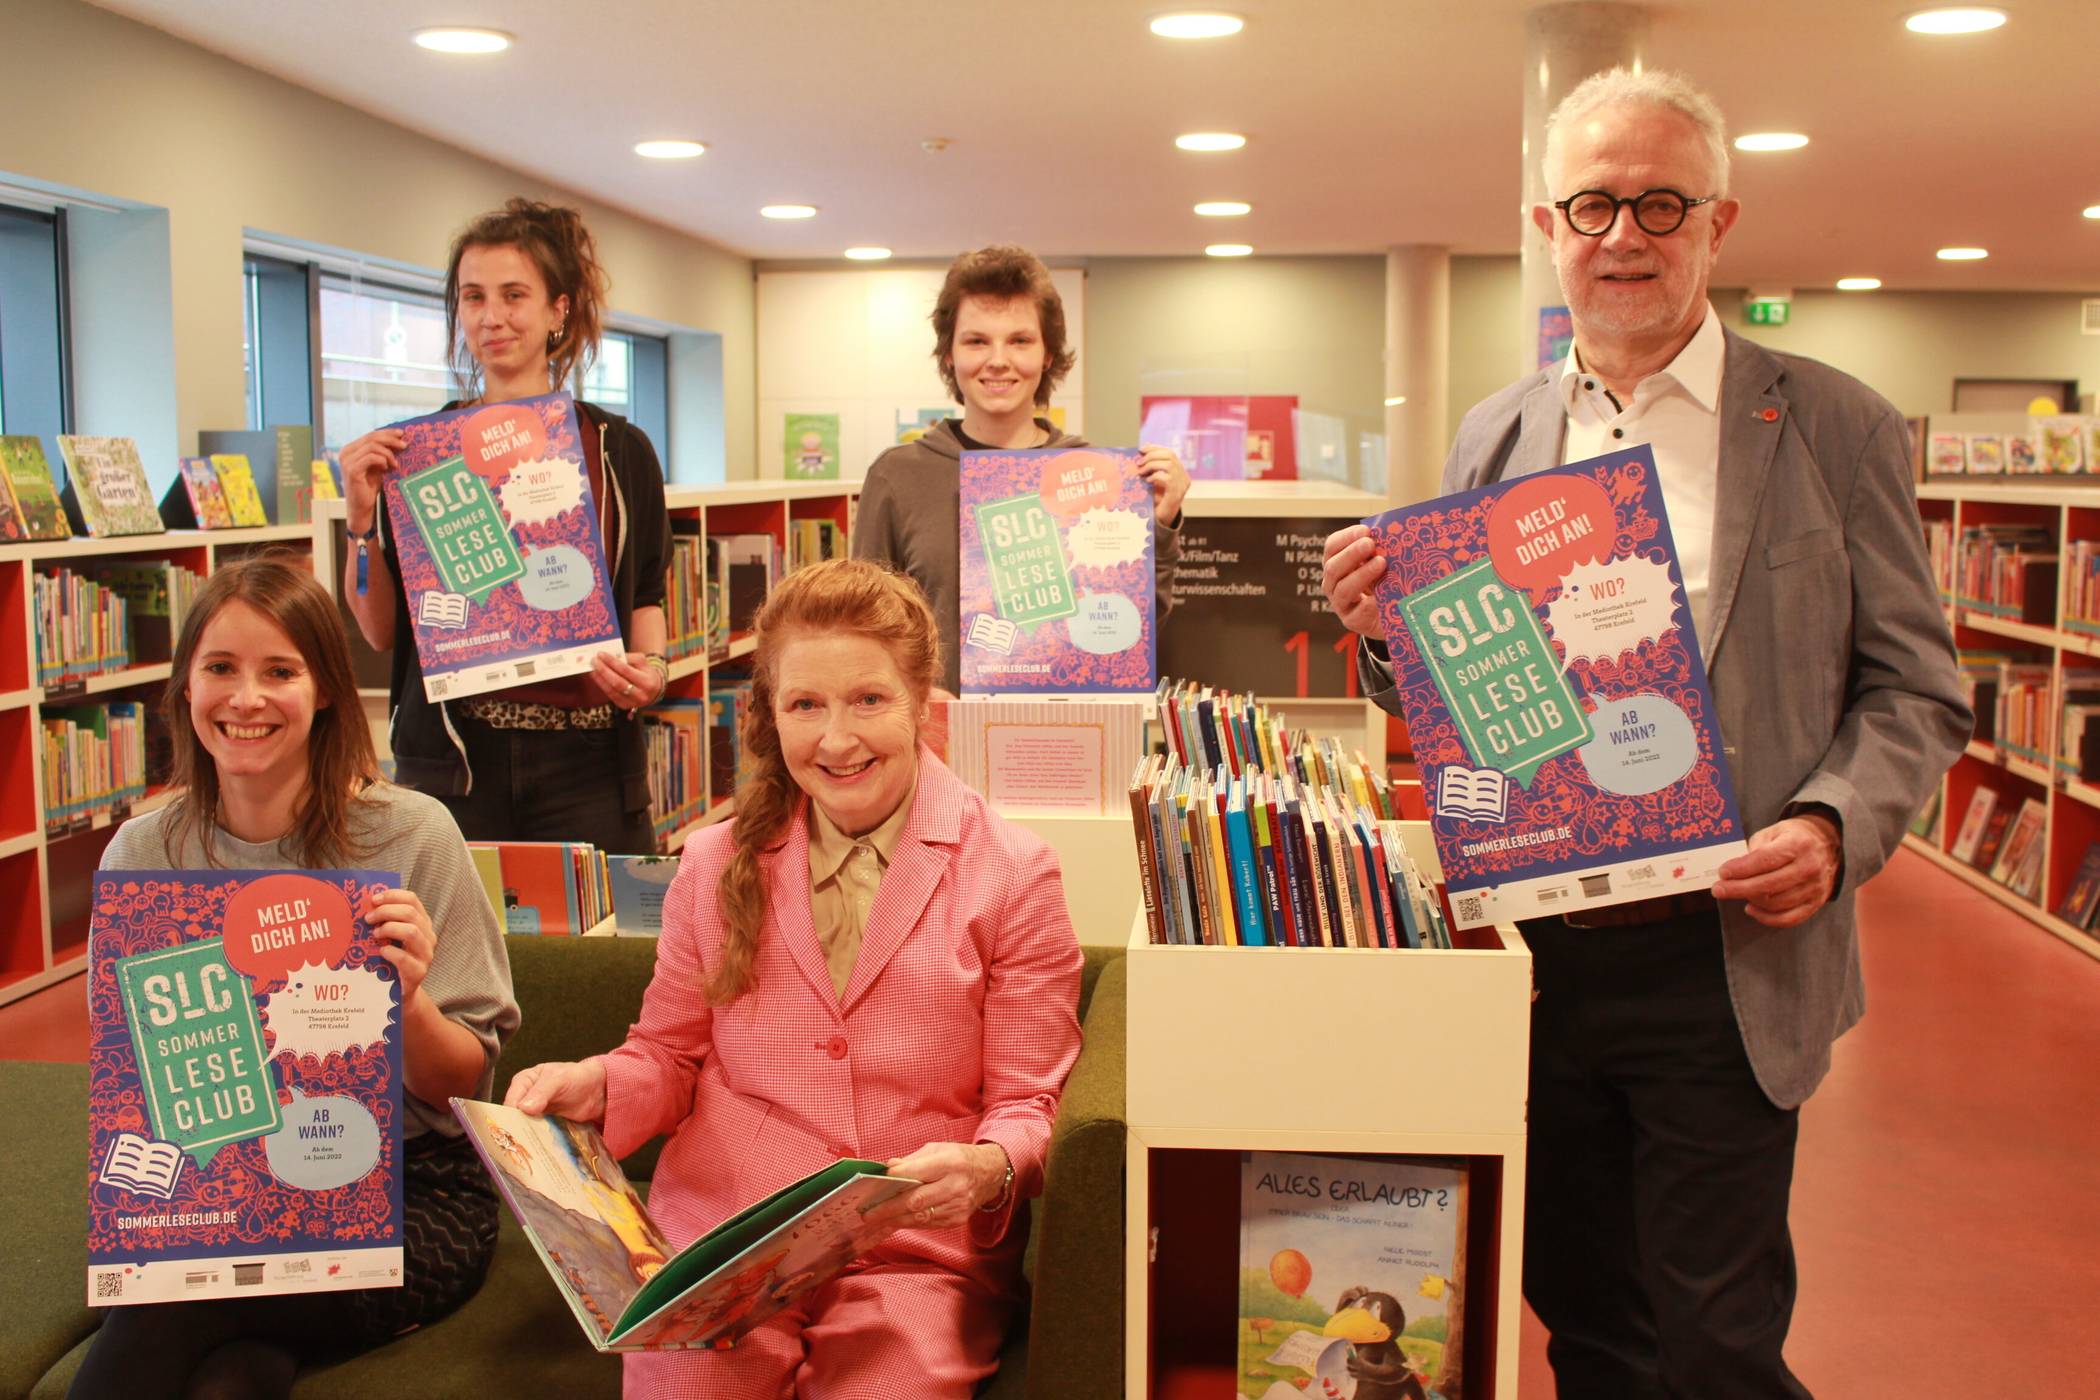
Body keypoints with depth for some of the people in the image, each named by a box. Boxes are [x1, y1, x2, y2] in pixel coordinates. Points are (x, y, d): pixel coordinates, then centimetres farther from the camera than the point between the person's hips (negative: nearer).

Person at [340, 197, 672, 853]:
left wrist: (651, 667, -6)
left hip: (585, 759, 0)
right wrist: (362, 518, -8)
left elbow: (646, 594, 14)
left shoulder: (619, 450, 6)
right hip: (451, 760, 0)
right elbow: (380, 630, 5)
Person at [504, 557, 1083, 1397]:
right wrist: (595, 1085, -4)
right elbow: (672, 1058, 16)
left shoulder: (1011, 873, 0)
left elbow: (1032, 1103, 2)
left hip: (916, 1256, -1)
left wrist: (987, 1169, -18)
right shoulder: (716, 865, 10)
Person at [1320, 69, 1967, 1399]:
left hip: (1722, 964, -3)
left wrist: (1833, 828, -18)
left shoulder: (1833, 426, -1)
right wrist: (1388, 628, -9)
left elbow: (1914, 689, 0)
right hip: (1533, 952, 3)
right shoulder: (1495, 438, 8)